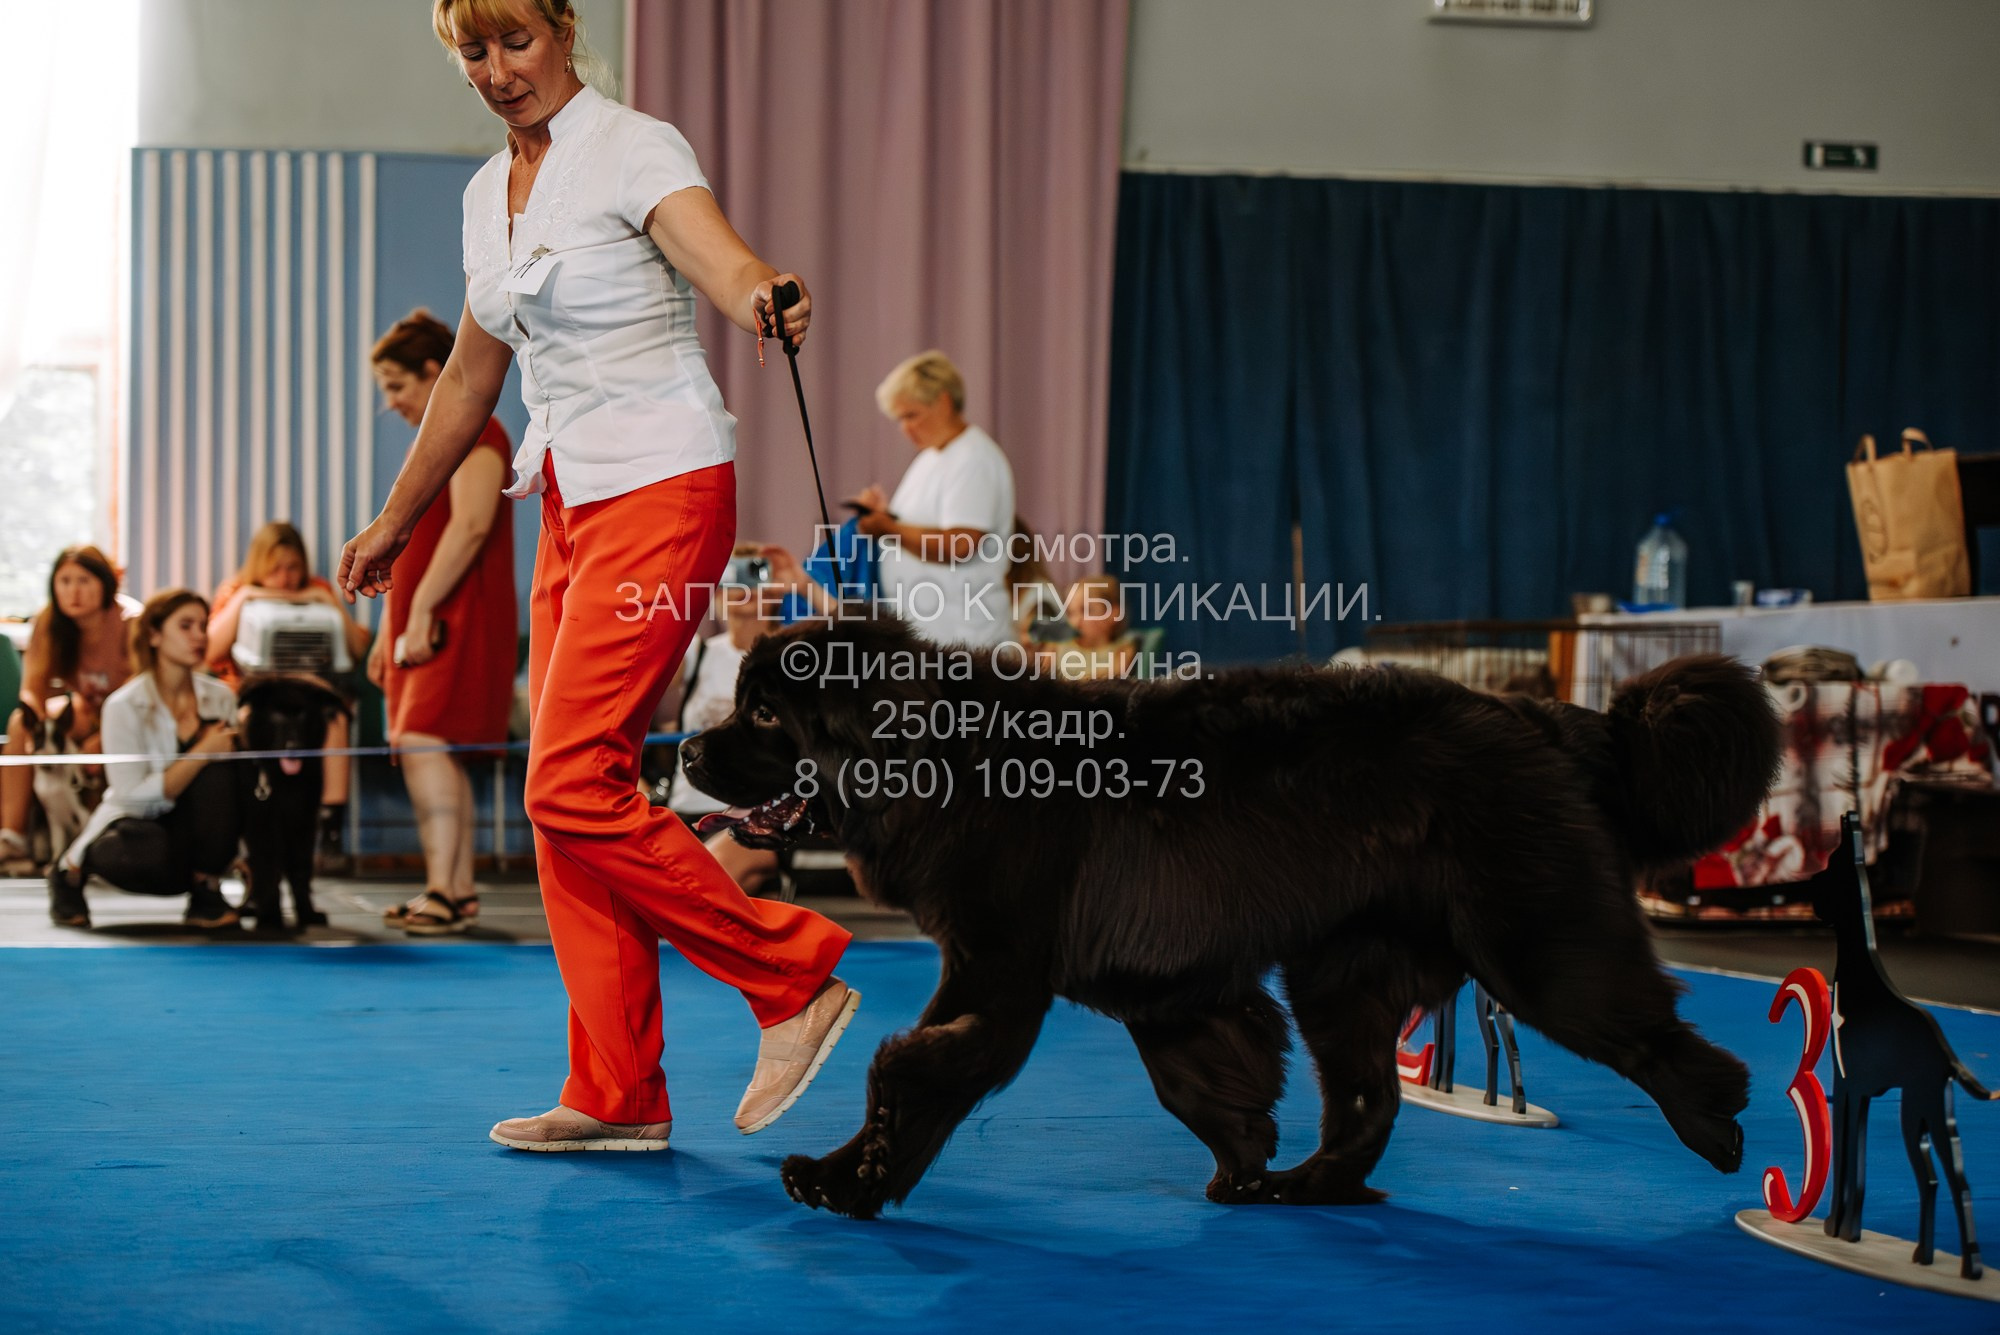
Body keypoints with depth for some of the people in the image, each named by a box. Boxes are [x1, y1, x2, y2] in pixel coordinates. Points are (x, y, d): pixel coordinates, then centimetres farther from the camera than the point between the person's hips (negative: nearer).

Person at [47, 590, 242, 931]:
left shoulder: (220, 698, 0)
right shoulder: (124, 706, -14)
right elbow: (134, 795, -20)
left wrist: (227, 749, -18)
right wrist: (202, 753, -27)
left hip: (190, 827, 3)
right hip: (131, 823, -3)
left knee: (217, 770, -27)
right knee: (155, 851, -40)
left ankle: (206, 891, -12)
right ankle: (72, 867, -3)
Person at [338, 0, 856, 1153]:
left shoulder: (634, 151, -9)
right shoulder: (490, 192, 14)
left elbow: (725, 263, -28)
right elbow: (471, 378, 24)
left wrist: (766, 300, -52)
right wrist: (395, 523, 31)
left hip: (663, 492, -8)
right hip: (572, 502, 8)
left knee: (572, 786, -15)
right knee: (571, 798, 5)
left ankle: (796, 976, -4)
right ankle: (618, 1096, 10)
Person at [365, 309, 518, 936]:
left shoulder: (475, 432, -9)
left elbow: (470, 526, -22)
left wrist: (422, 609, -24)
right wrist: (387, 631, 19)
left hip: (456, 624, -10)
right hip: (420, 623, 10)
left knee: (422, 745, -18)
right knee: (440, 755, 7)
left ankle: (441, 893, -22)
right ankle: (460, 890, 11)